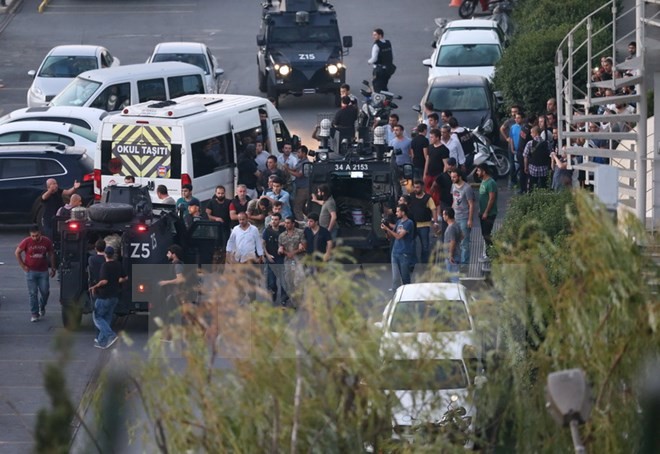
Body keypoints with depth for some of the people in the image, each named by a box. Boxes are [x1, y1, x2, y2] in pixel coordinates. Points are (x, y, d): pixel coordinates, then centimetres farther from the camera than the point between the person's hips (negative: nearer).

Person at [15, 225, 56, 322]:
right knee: (33, 293, -1)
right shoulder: (26, 242, -11)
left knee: (45, 291, 3)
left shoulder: (47, 241, -6)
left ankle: (42, 307, 32)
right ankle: (34, 314, 5)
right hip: (31, 271, -2)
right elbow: (17, 252, -1)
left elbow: (51, 254, 7)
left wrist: (53, 268, 7)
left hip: (43, 271, 2)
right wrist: (23, 266, -4)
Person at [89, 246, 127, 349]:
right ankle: (101, 341, 16)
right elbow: (121, 279, 7)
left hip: (104, 296, -7)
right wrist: (125, 279, 28)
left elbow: (104, 281, -24)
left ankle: (110, 335, -16)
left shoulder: (105, 266, -17)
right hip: (115, 296, 7)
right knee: (107, 318, 15)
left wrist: (94, 287, -12)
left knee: (97, 316, 2)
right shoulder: (118, 265, 4)